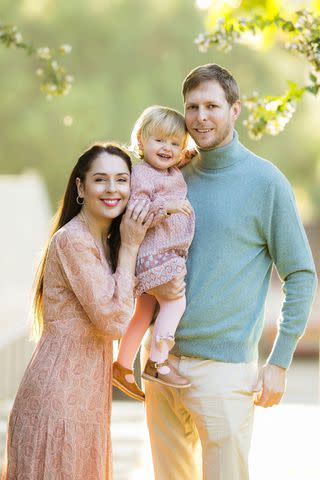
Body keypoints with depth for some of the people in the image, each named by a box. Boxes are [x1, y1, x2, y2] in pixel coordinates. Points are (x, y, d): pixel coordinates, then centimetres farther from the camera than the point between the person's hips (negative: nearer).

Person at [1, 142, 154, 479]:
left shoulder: (107, 241, 13)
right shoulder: (72, 240, -16)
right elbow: (113, 321, -19)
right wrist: (129, 247, -11)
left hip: (85, 397, 9)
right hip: (59, 397, -9)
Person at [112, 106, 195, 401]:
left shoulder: (175, 172, 13)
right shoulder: (142, 174, -13)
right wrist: (165, 206, -32)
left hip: (173, 254, 10)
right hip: (154, 253, -9)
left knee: (146, 310, 13)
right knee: (175, 302, -16)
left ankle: (122, 366, 21)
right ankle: (157, 362, -10)